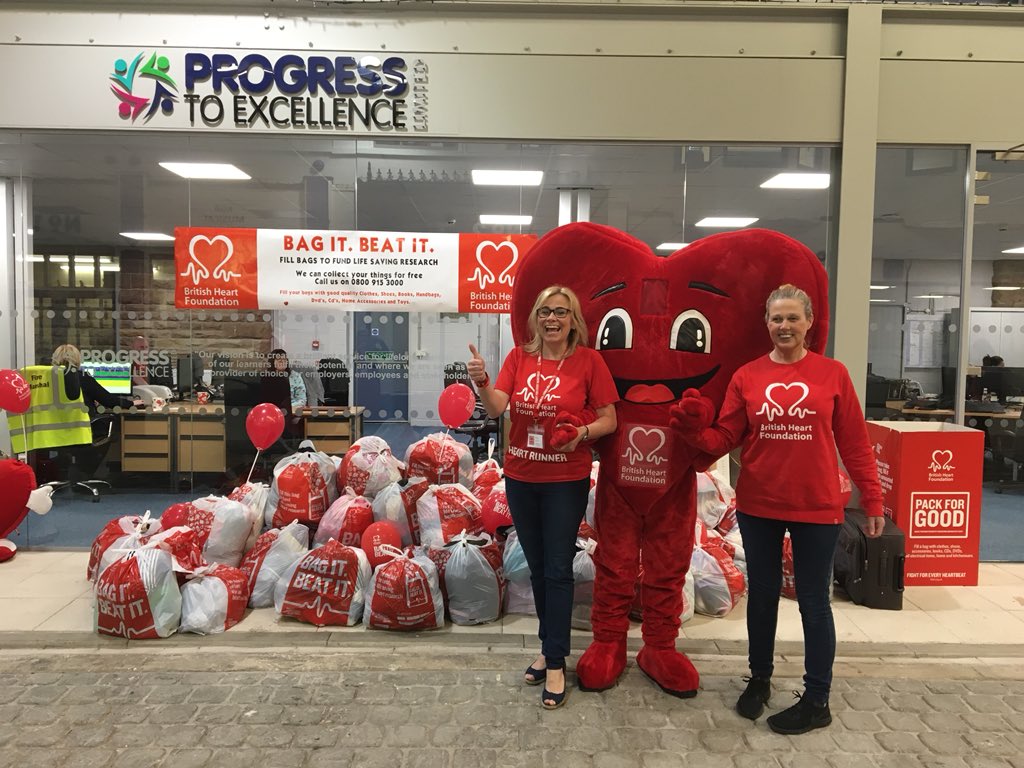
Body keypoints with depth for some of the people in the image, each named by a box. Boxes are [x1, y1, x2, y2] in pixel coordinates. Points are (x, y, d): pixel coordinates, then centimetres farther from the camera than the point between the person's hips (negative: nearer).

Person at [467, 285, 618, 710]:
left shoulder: (589, 360, -6)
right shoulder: (519, 357, 2)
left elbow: (609, 421, -4)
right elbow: (496, 408, -11)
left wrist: (582, 432, -23)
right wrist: (481, 381, -29)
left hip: (566, 481, -4)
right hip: (520, 478, 4)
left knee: (557, 570, 1)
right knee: (537, 566, 15)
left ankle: (556, 664, 13)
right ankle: (549, 646, 33)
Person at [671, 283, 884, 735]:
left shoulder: (832, 374, -4)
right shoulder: (747, 377, -1)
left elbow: (854, 443, -2)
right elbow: (725, 438, -1)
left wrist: (872, 498, -2)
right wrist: (694, 431, -19)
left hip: (816, 509, -2)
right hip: (758, 507, 2)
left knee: (813, 602, 10)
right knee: (762, 595, 17)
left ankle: (817, 701, 27)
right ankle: (759, 680, 38)